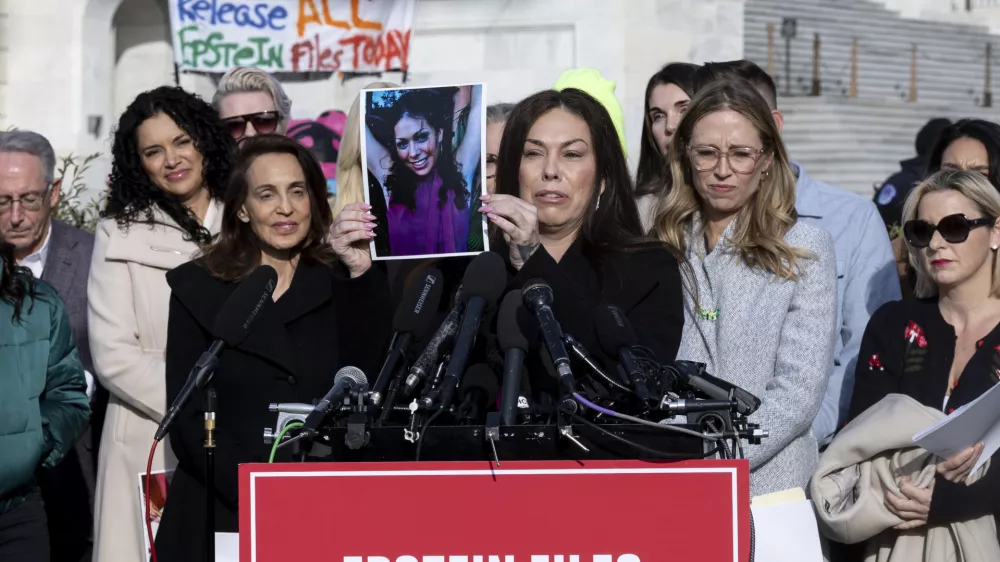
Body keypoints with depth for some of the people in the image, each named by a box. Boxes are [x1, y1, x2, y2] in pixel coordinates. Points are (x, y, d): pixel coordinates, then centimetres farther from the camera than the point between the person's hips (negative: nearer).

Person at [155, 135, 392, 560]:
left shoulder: (340, 285, 7)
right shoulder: (198, 288, 4)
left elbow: (374, 378, -9)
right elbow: (187, 420, -3)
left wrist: (361, 273, -16)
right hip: (222, 519, -1)